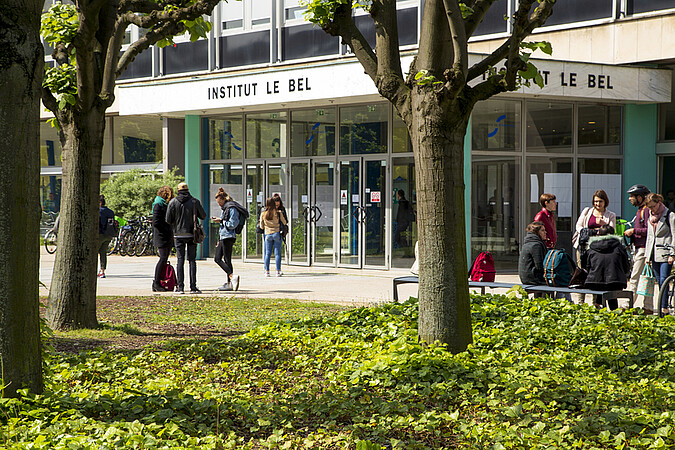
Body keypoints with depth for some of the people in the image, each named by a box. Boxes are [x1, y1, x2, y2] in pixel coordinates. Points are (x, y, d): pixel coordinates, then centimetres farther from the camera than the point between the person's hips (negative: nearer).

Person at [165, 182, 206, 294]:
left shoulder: (173, 202, -2)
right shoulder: (195, 202, 0)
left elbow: (168, 220, -4)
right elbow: (203, 216, 8)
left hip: (179, 234, 0)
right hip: (192, 234, 0)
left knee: (180, 260, 2)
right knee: (192, 260, 4)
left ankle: (180, 287, -3)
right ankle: (193, 287, 0)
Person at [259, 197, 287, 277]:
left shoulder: (263, 214, 1)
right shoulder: (278, 213, -6)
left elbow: (261, 226, 9)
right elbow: (284, 222, 6)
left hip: (267, 234, 2)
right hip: (277, 233, -2)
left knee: (267, 253, 7)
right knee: (277, 253, 0)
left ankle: (267, 271, 5)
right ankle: (278, 271, -2)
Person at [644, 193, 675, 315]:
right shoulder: (651, 217, 16)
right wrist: (647, 255, 16)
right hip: (655, 254, 6)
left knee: (663, 281, -13)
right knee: (659, 281, 6)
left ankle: (664, 307, -14)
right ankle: (663, 306, 10)